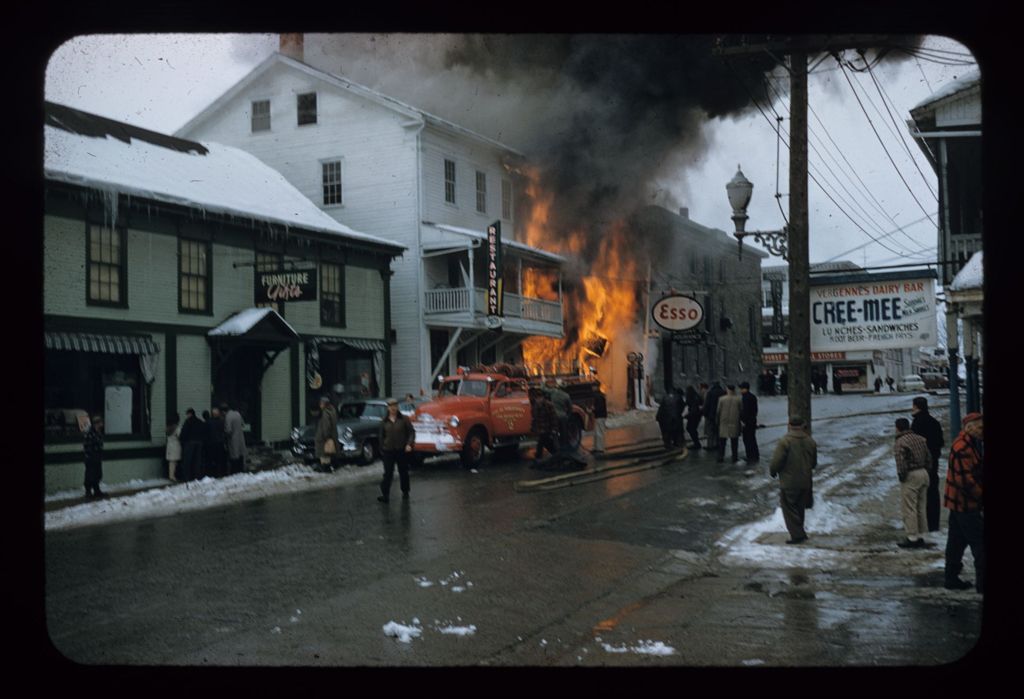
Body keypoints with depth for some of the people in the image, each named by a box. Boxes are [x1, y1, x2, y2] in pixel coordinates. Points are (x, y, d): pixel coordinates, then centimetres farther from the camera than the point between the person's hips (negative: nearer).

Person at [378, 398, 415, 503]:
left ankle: (405, 492, 24)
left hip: (402, 450, 0)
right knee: (388, 473, -5)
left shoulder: (404, 419, -1)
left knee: (403, 472, 10)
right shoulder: (384, 421, 5)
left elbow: (412, 432, -2)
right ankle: (385, 494, -7)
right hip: (388, 451, 0)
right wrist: (381, 449, 9)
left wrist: (409, 444, -16)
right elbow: (382, 436, 11)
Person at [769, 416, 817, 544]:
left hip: (788, 482, -6)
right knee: (800, 508, 19)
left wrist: (772, 471, 2)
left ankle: (797, 535, -1)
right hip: (805, 482, 6)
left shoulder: (785, 441, -17)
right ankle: (799, 532, 28)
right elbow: (814, 463, 11)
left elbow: (776, 461, -18)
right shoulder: (810, 441, 2)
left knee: (789, 509, 3)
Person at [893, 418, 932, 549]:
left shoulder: (900, 442, -16)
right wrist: (924, 468, 16)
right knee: (920, 507, 16)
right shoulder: (920, 439, 9)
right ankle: (919, 535, 23)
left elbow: (901, 462, -21)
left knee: (908, 508, -2)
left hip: (911, 476, -8)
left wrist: (901, 476, -9)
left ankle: (912, 538, -1)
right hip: (923, 473, 9)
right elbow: (928, 457, 12)